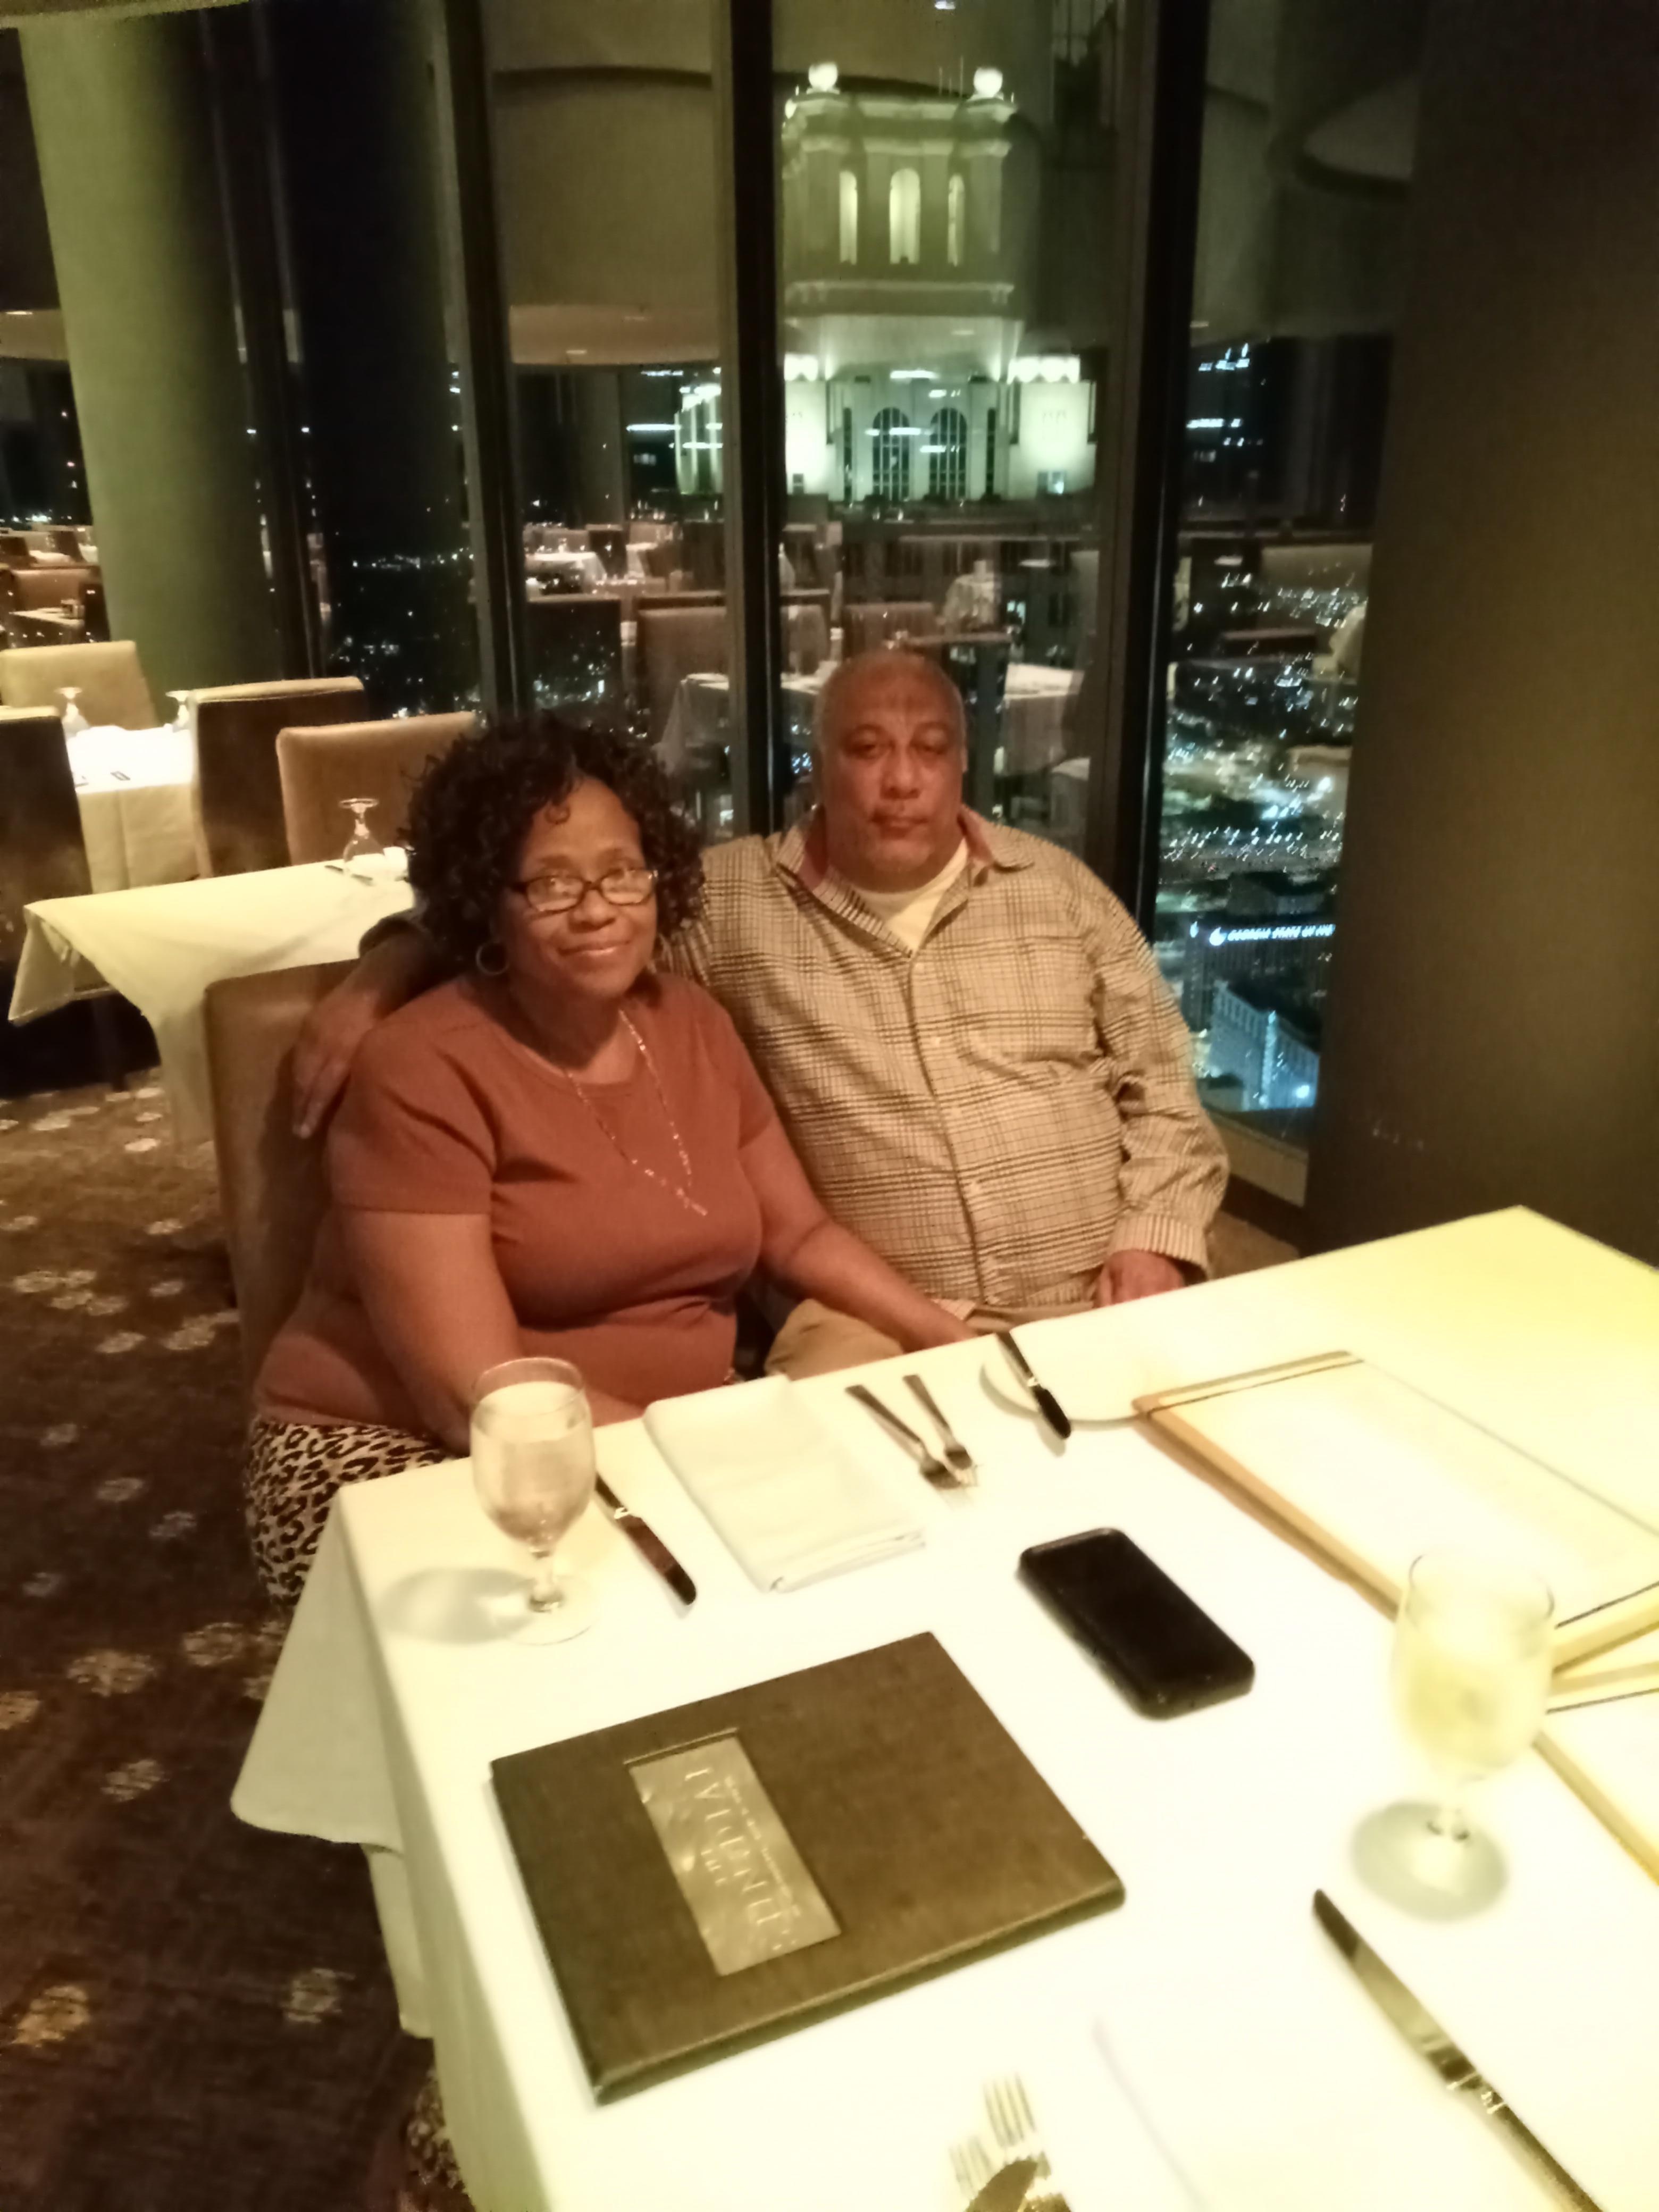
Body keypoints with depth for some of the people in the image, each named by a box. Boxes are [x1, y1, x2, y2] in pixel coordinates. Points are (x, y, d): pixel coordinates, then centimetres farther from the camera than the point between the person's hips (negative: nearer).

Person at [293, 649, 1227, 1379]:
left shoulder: (1058, 886, 8)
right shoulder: (732, 896, 3)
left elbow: (1162, 1083, 10)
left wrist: (1158, 1240, -3)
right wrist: (389, 968, -6)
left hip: (1096, 1298, 2)